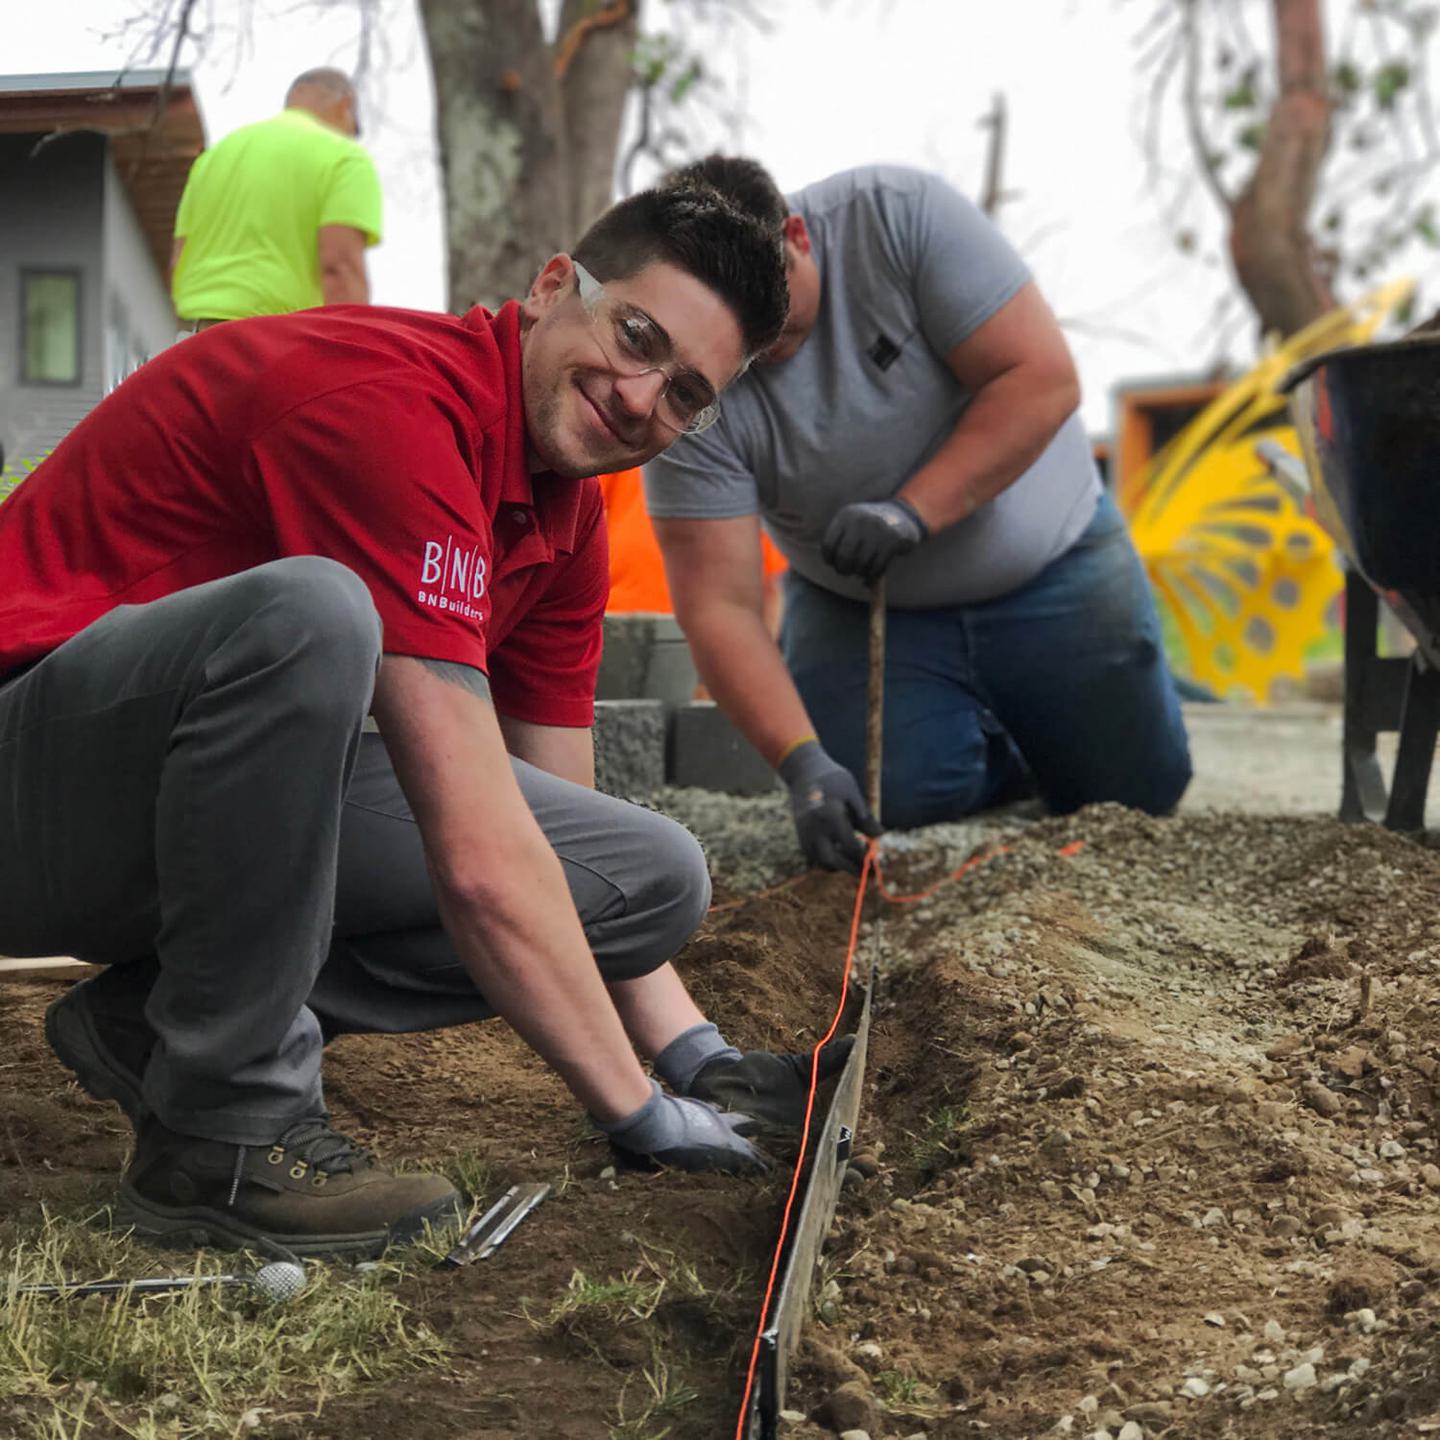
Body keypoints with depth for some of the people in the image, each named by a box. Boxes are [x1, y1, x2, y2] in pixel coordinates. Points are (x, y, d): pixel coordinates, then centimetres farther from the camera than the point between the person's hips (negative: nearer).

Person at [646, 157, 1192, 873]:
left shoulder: (902, 215, -24)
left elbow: (1043, 378, -26)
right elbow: (719, 606, -24)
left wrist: (912, 510, -35)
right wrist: (801, 761, -36)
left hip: (1048, 561, 0)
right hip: (855, 602, 1)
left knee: (1141, 787, 0)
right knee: (893, 800, -17)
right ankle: (970, 741, 17)